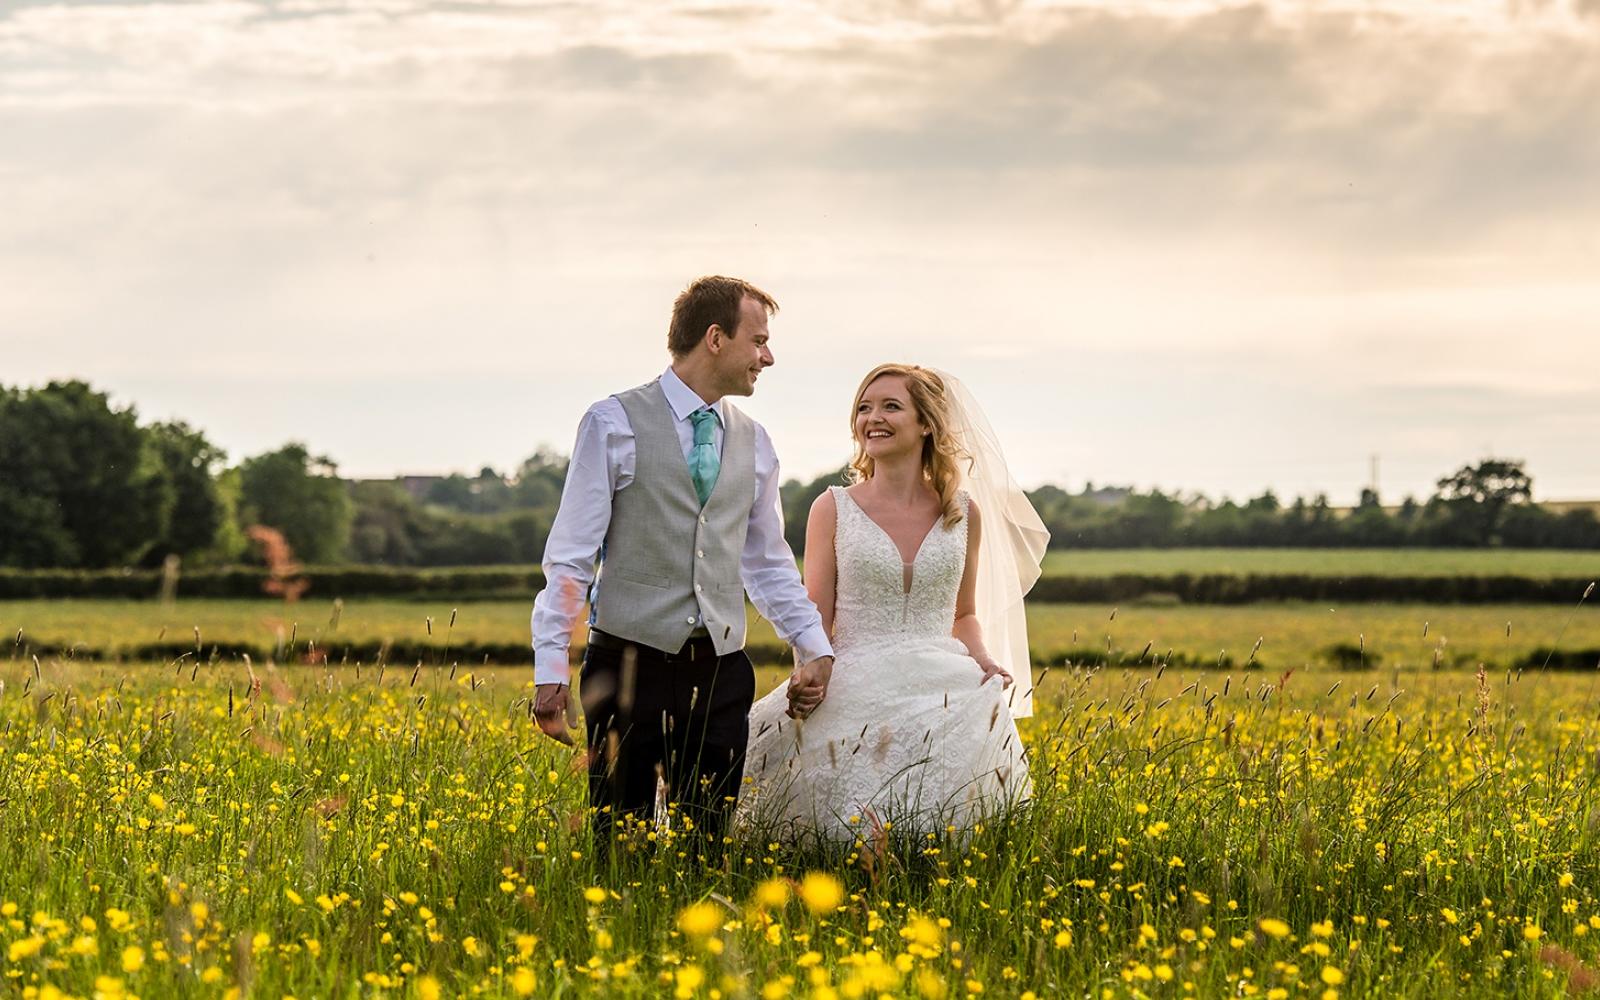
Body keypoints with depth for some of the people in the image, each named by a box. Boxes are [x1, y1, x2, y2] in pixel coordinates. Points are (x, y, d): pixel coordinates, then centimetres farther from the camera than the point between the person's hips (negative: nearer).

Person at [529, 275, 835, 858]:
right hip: (632, 663, -4)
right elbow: (570, 557, -3)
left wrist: (815, 646, 11)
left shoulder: (753, 444, 13)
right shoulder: (614, 425, -2)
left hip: (720, 673, 4)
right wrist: (550, 669, -9)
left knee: (710, 844, 6)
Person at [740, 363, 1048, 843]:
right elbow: (814, 623, 2)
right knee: (855, 838, -16)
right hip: (857, 698, -2)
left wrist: (983, 661, -1)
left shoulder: (964, 513, 10)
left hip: (944, 697, 2)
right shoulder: (834, 509, 3)